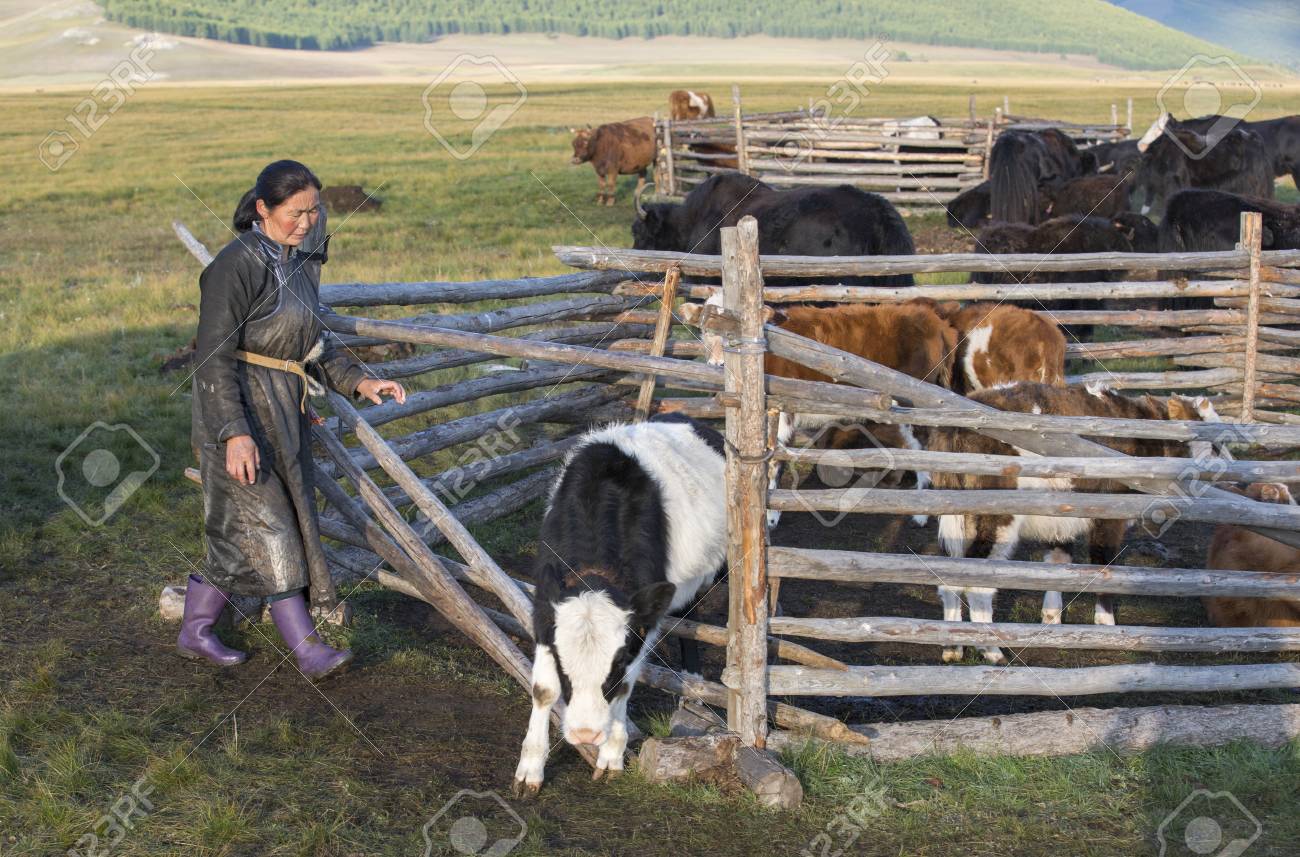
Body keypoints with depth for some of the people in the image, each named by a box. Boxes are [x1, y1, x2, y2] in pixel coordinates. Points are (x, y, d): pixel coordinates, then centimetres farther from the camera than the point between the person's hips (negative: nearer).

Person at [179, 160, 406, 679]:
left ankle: (194, 632, 25)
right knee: (266, 528, -6)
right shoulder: (237, 266, -16)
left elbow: (312, 344, 18)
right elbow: (214, 358, -19)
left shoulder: (301, 261, 10)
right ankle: (308, 650, -6)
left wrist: (358, 381, 4)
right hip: (238, 411, -9)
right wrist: (235, 432, -26)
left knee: (240, 531, 13)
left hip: (284, 412, 9)